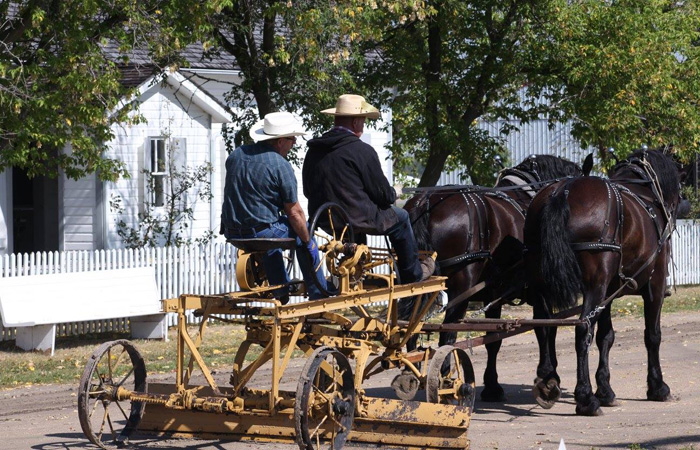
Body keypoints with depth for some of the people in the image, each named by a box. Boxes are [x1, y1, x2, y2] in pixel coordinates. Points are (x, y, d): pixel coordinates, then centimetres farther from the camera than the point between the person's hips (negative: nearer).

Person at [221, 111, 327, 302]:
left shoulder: (235, 155, 5)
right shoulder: (281, 166, -15)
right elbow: (294, 212, -11)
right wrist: (307, 241, 3)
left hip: (232, 234, 7)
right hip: (262, 233, -7)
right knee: (302, 228, 19)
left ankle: (281, 290, 46)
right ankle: (319, 296, 23)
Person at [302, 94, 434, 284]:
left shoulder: (314, 150, 3)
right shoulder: (362, 151, -16)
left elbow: (308, 191, 13)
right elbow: (383, 195, -10)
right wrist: (393, 193, 15)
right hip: (356, 221, -7)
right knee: (400, 218, 17)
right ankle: (413, 274, 29)